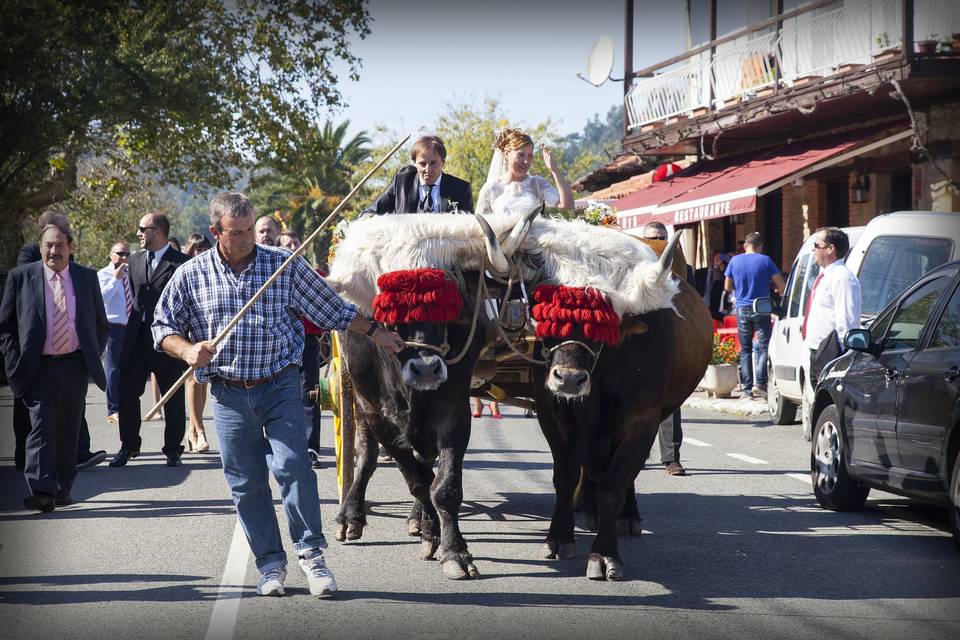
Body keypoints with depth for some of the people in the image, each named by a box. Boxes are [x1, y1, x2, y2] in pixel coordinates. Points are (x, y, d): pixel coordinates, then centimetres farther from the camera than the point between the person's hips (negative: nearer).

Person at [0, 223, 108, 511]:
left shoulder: (87, 278, 8)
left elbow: (101, 324, 18)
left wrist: (93, 356, 8)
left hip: (75, 366, 3)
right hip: (38, 367, -3)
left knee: (68, 431, 8)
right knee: (41, 426, -13)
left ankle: (63, 489, 18)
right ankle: (41, 491, -21)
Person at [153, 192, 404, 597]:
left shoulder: (285, 265, 1)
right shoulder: (192, 275, 2)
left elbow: (332, 309, 9)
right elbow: (163, 327, 7)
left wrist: (376, 333, 12)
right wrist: (187, 350, -13)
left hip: (280, 387, -1)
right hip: (228, 395, 1)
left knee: (292, 466, -14)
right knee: (245, 483, 4)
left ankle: (311, 553, -3)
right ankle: (270, 564, 14)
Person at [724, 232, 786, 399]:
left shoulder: (734, 261, 3)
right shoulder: (765, 260, -5)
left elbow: (727, 286, 11)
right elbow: (780, 285, -4)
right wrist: (780, 292, 18)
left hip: (742, 309, 3)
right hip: (761, 309, -3)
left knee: (745, 349, 9)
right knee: (764, 346, -1)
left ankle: (747, 387, 6)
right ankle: (760, 383, -16)